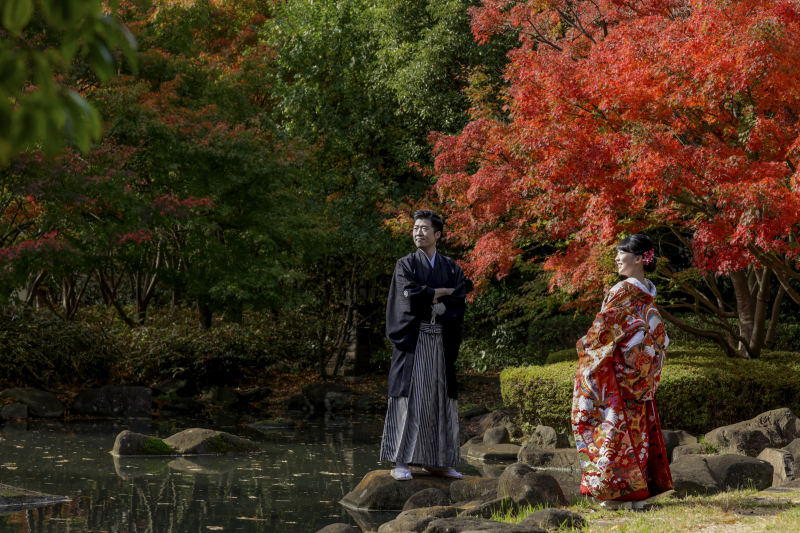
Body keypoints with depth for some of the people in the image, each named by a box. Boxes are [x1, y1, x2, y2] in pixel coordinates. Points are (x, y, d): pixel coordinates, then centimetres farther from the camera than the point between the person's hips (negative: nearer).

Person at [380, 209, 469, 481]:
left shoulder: (451, 268, 12)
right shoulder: (405, 265, 4)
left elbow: (459, 303, -1)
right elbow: (411, 295, -13)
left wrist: (429, 300, -12)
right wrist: (443, 292, -6)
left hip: (441, 342, 3)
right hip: (413, 339, -3)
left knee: (440, 397, 4)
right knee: (410, 396, -8)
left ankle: (435, 461, 11)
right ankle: (400, 462, -8)